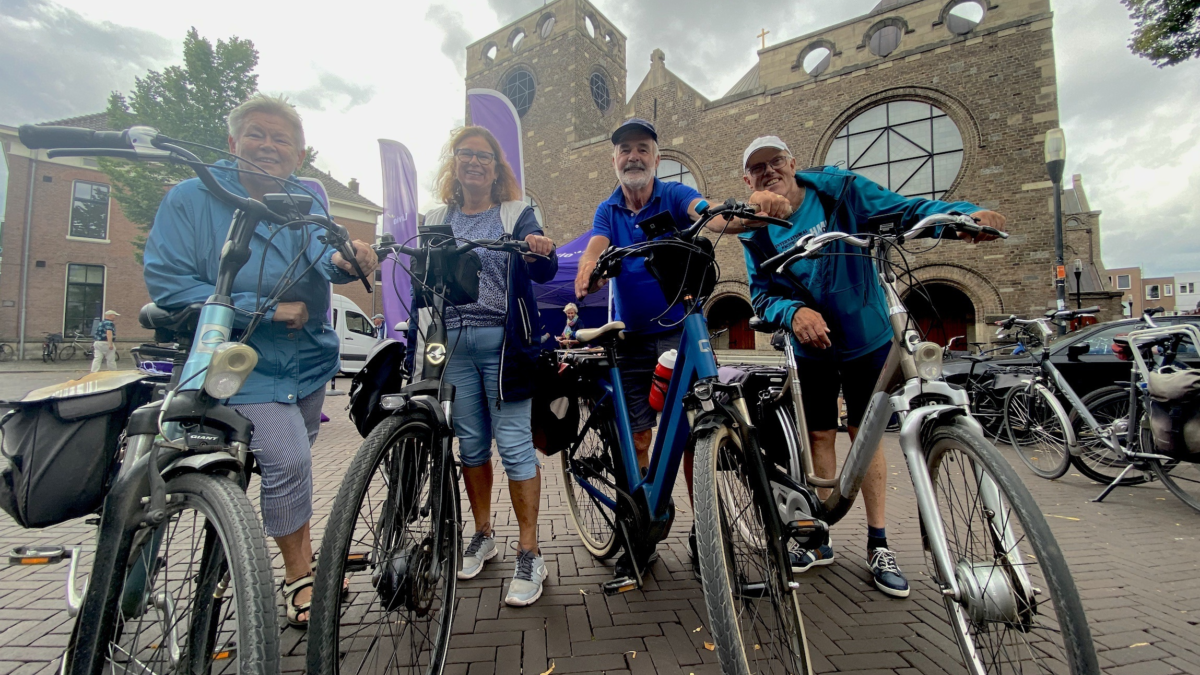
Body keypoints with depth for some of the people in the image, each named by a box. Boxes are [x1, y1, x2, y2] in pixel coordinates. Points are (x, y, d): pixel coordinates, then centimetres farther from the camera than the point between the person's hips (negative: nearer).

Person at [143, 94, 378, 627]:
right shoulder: (191, 198, -8)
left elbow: (320, 254, -8)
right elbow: (166, 282, -15)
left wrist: (344, 261, -33)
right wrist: (265, 310, -21)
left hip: (310, 361, 5)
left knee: (292, 464, 19)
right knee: (286, 460, -17)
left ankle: (303, 553, 44)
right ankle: (298, 573, 7)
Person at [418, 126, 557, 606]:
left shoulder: (516, 214, 7)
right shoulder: (436, 219, 17)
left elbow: (542, 272, -6)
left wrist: (542, 253, -28)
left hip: (502, 340, -3)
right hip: (451, 341, 4)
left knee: (514, 443, -5)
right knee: (470, 443, 10)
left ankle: (529, 554, 6)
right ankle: (482, 535, 28)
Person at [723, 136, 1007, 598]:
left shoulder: (840, 190, -10)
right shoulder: (755, 232, -5)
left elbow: (904, 210, -16)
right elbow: (762, 296, -12)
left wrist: (964, 214, -35)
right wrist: (794, 311, -33)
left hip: (866, 338, -1)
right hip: (810, 348, 2)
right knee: (820, 437, 8)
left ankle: (878, 545, 19)